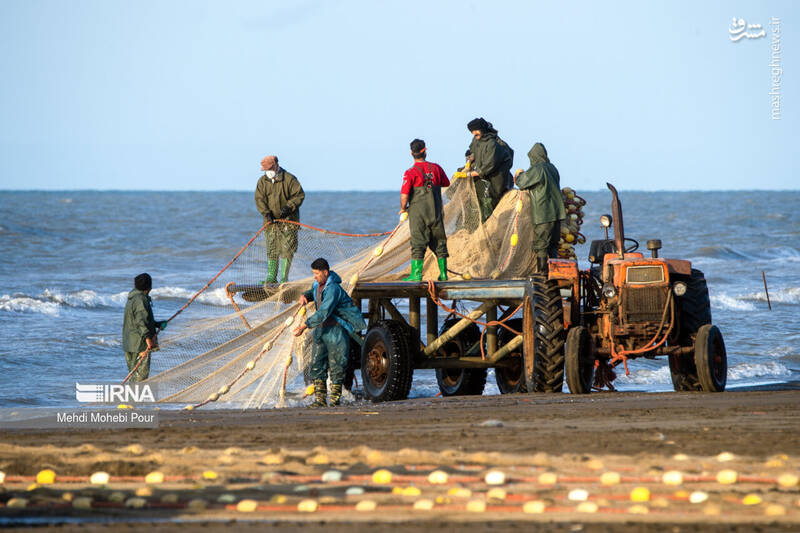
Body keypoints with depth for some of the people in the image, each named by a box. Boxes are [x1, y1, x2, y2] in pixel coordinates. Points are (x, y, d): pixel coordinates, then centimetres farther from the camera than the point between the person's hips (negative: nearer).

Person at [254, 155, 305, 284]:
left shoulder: (289, 179, -4)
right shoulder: (262, 181, 7)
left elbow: (299, 195, -4)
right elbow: (259, 199, 1)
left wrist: (289, 207, -18)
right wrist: (266, 213, -15)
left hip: (288, 221, -3)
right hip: (271, 220, 3)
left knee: (286, 251, -7)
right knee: (272, 251, 4)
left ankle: (283, 279, -4)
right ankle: (271, 278, 9)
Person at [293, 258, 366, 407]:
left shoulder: (333, 289, -23)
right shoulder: (317, 284, 5)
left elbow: (323, 313, -31)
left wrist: (305, 325, -34)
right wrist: (306, 296, 6)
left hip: (336, 329, -8)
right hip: (321, 329, 8)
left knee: (336, 366, -3)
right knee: (317, 365, 3)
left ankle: (335, 399, 3)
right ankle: (320, 399, 5)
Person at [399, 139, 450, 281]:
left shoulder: (411, 173, -11)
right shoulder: (436, 168, 1)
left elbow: (404, 195, -15)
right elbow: (446, 183, 18)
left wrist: (403, 208, 3)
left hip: (418, 213, -4)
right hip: (436, 212, 4)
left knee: (418, 244, 0)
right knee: (439, 243, 13)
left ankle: (416, 274, -4)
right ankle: (443, 273, 17)